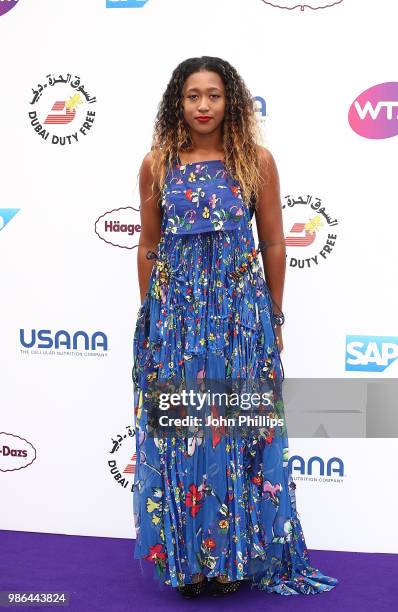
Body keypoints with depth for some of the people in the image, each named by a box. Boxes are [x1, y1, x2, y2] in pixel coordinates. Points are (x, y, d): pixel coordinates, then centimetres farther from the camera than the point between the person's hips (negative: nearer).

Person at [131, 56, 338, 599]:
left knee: (239, 430, 3)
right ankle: (186, 556, 17)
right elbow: (148, 245, 10)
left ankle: (234, 553, 18)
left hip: (241, 313, -1)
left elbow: (273, 243, 4)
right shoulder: (158, 164, 4)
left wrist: (273, 317, 6)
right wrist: (152, 315, 10)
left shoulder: (256, 161, 0)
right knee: (176, 429, 3)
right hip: (174, 314, 1)